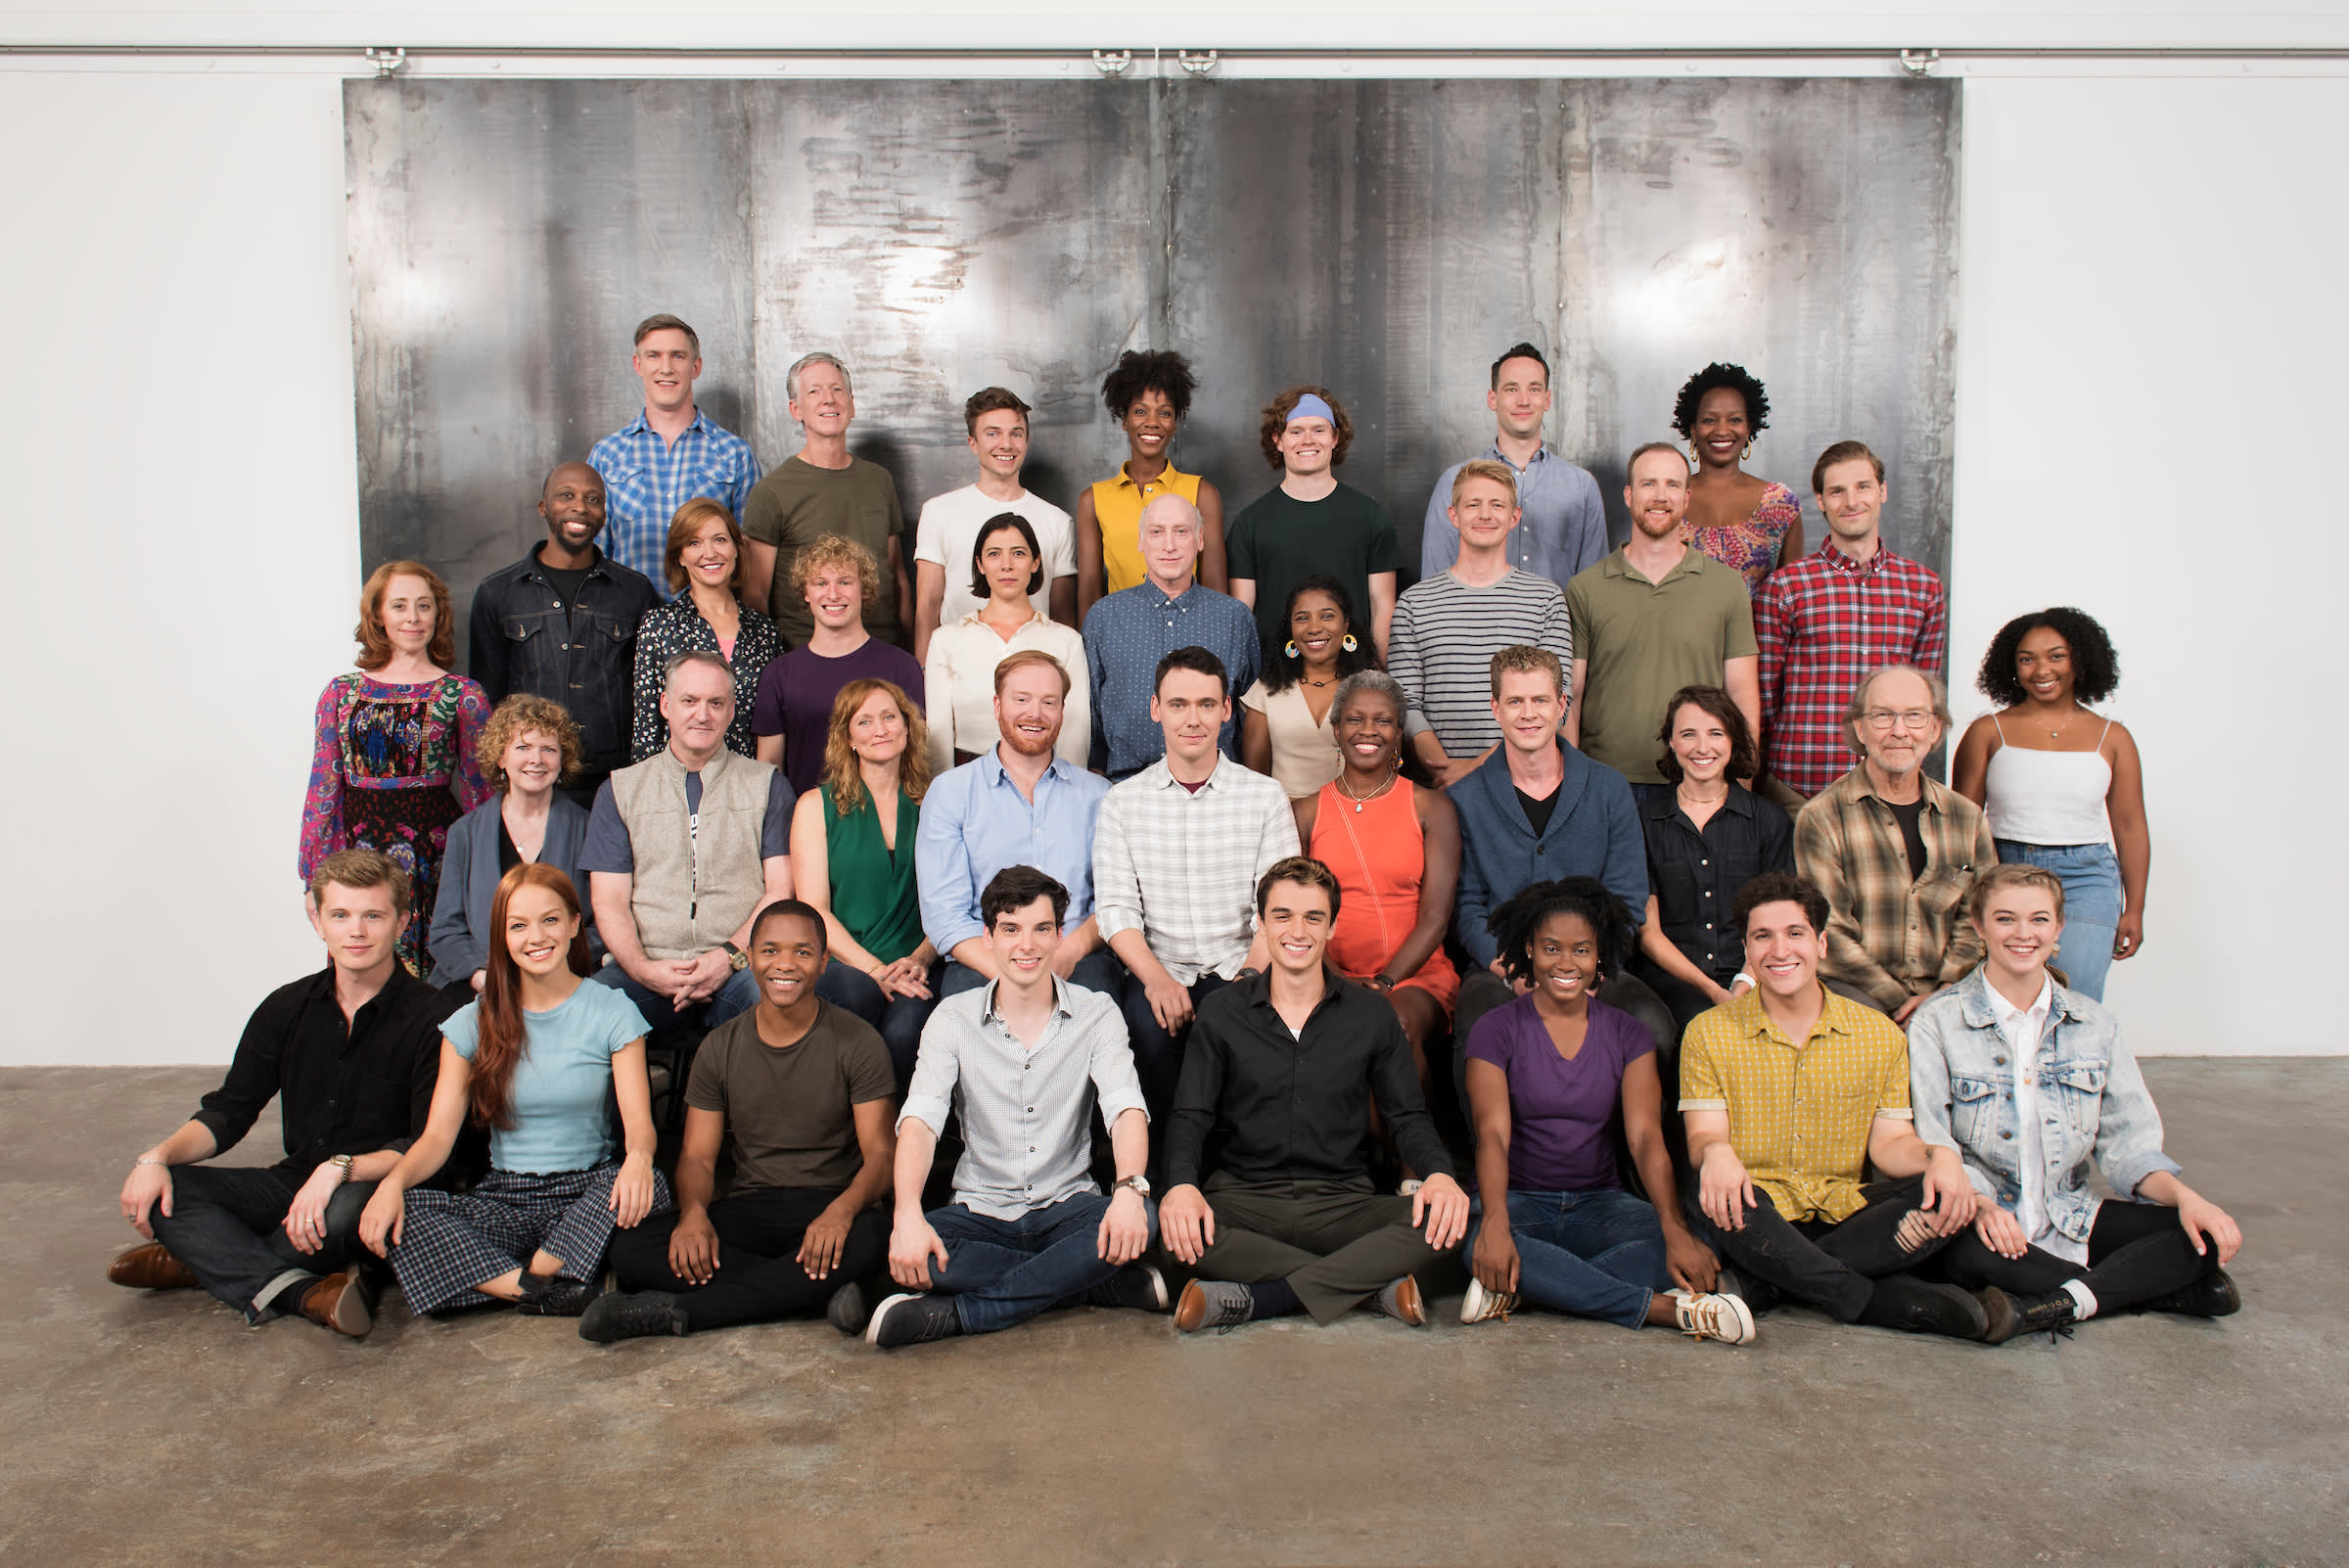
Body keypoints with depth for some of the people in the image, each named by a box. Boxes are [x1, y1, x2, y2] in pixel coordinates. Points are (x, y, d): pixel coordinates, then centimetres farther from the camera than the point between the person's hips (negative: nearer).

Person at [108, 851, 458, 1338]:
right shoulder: (287, 1009, 7)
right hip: (294, 1183, 6)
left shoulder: (432, 1018, -11)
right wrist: (158, 1156, -10)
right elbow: (228, 1113, 9)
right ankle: (299, 1292, -30)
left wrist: (340, 1169, -31)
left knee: (347, 1207, -40)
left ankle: (206, 1260, -12)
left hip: (376, 1190, -5)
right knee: (152, 1188, -15)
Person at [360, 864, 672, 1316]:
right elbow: (438, 1135, 1)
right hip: (503, 1202, 2)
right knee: (387, 1219, -26)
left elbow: (639, 1123, -8)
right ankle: (553, 1294, -30)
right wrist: (394, 1181, -22)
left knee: (645, 1186, -36)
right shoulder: (472, 1024, 7)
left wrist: (638, 1157, -33)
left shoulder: (612, 1011, 1)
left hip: (586, 1195, -2)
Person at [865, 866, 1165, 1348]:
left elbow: (1126, 1108, -14)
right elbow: (919, 1119, -13)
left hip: (1068, 1207, 0)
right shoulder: (954, 1018, 0)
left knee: (1142, 1219, -32)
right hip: (982, 1212, 1)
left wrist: (1129, 1188, -37)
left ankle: (955, 1313, -27)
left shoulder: (1096, 1013, 0)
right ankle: (1105, 1283, -21)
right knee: (905, 1248, -30)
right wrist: (908, 1215, -33)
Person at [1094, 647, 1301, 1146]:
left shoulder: (1266, 796, 7)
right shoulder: (1122, 801, 9)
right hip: (1157, 971, 0)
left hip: (1238, 972, 0)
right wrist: (1156, 977, -18)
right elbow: (1115, 906, 1)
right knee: (1148, 1024, -32)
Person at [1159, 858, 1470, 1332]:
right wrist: (1181, 1183, -20)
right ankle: (1371, 1284, -24)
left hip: (1343, 1201, 1)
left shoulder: (1372, 1016, 8)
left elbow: (1408, 1118, 9)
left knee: (1441, 1225, -28)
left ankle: (1254, 1300, -26)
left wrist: (1439, 1173, -14)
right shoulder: (1221, 1012, 7)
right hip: (1245, 1199, 0)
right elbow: (1189, 1116, 3)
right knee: (1170, 1227, -34)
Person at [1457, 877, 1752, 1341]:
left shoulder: (1627, 1035, 6)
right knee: (1478, 1243, -37)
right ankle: (1665, 1309, -29)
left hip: (1599, 1202, 2)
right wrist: (1495, 1224, -33)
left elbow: (1645, 1136, -7)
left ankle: (1514, 1290, -26)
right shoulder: (1496, 1031, -1)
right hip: (1519, 1198, -2)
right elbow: (1493, 1133, -14)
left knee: (1682, 1254, -28)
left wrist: (1675, 1228, -25)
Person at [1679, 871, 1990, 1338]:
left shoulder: (1880, 1035, 9)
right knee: (1707, 1188, -35)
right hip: (1757, 1218, -2)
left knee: (1950, 1200, -22)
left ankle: (1769, 1280, -24)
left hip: (1844, 1209, 3)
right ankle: (1876, 1300, -23)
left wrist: (1939, 1156, -17)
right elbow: (1703, 1136, -5)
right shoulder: (1709, 1033, 2)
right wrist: (1714, 1152, -30)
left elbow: (1889, 1141, 6)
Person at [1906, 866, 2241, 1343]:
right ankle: (2155, 1286, -22)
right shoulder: (1937, 1023, -3)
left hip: (2070, 1220, 4)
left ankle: (2051, 1305, -27)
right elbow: (1930, 1147, -11)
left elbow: (2126, 1143, 7)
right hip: (1982, 1221, -4)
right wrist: (1979, 1204, -31)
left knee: (2211, 1237, -15)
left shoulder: (2094, 1025, 11)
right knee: (1966, 1250, -38)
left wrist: (2184, 1196, -13)